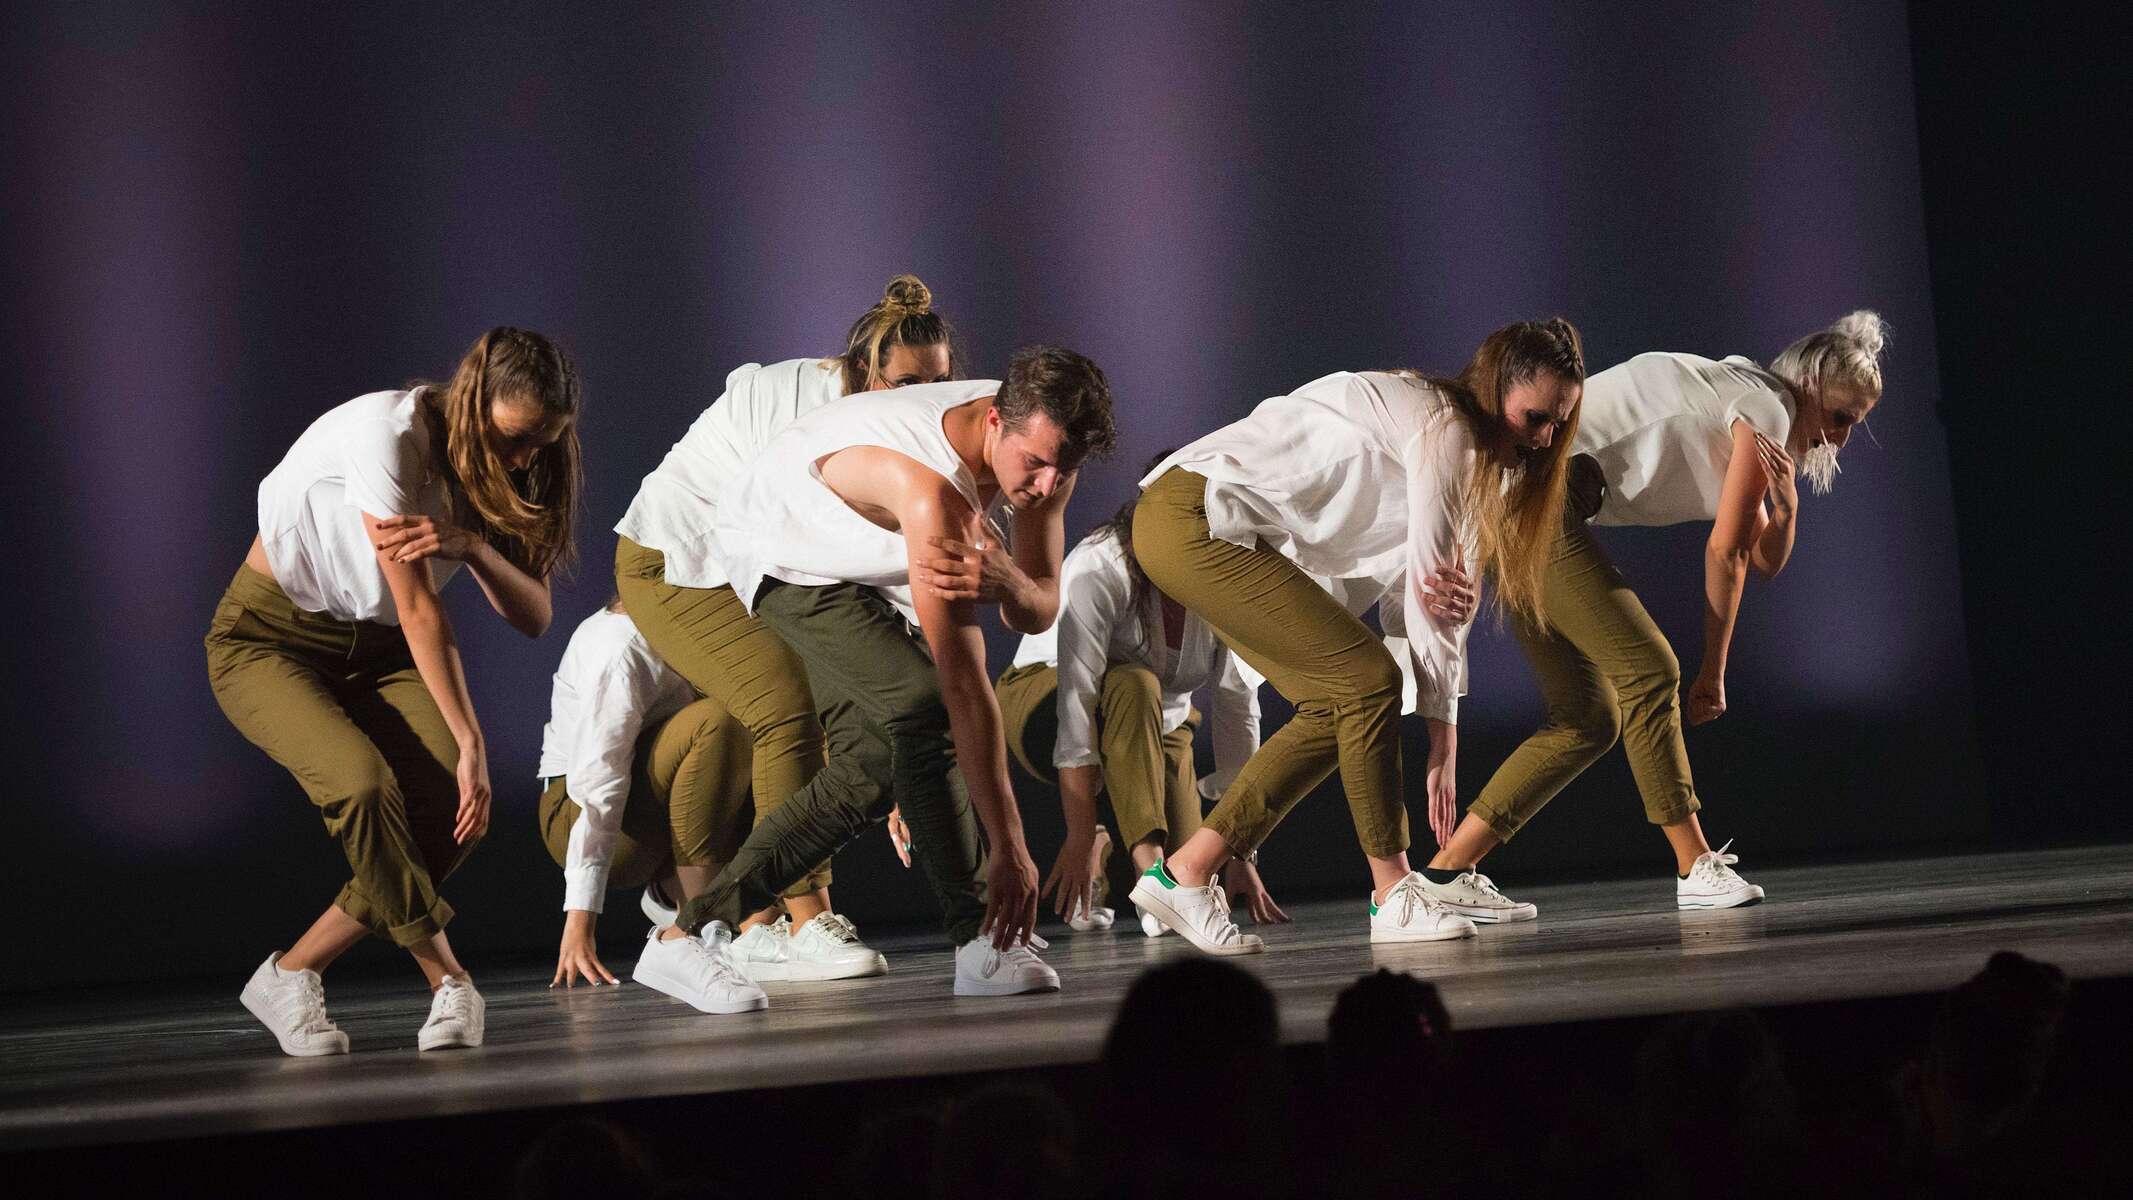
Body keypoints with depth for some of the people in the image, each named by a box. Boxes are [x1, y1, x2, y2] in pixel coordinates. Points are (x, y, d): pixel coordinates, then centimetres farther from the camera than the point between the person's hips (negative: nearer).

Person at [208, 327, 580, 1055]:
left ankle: (291, 976, -8)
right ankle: (448, 982, -15)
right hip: (267, 638, -6)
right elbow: (417, 607, -28)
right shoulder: (388, 435, -26)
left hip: (372, 647, 6)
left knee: (455, 811, -21)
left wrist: (470, 545, -31)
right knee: (363, 785, -33)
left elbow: (532, 616, -11)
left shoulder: (491, 469, -4)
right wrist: (471, 742, -29)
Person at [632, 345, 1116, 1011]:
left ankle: (689, 933, 5)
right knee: (922, 706, -26)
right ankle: (980, 942, -21)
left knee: (871, 768, 2)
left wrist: (1005, 580, -41)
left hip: (857, 561, 8)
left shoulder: (1042, 438, -19)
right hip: (783, 550, -8)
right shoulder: (933, 488, -41)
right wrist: (1010, 851, -39)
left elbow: (1039, 613, -15)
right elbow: (964, 686, -40)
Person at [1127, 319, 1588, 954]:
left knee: (1338, 706, 7)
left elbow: (1421, 588, 10)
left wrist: (1443, 741, 2)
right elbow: (1431, 584, -12)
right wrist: (1443, 745, -5)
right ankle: (1394, 893, -3)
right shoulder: (1445, 427, -13)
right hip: (1197, 520, -10)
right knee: (1367, 680, -11)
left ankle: (1185, 873, 9)